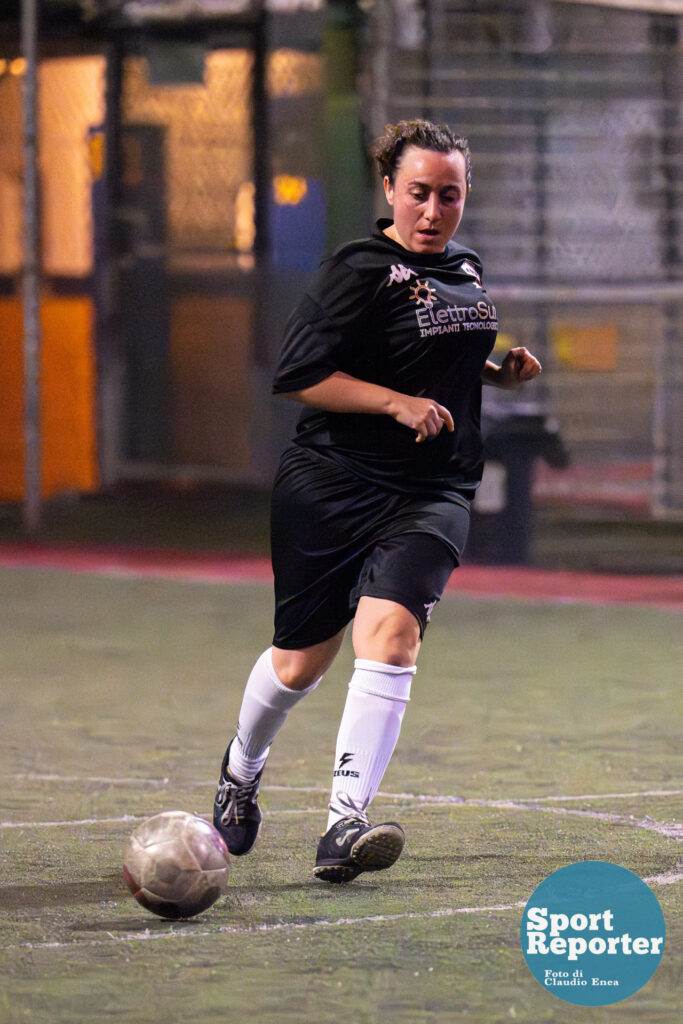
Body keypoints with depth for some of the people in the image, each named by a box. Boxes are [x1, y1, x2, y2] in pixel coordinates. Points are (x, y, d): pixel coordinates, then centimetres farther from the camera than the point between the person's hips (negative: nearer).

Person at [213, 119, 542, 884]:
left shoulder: (467, 269, 13)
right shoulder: (360, 271, -10)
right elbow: (298, 376, -16)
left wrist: (499, 372, 12)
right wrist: (398, 402, -22)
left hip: (431, 495, 4)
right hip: (332, 484, -4)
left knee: (390, 630, -21)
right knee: (301, 660, 8)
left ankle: (345, 823, -26)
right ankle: (242, 768, 41)